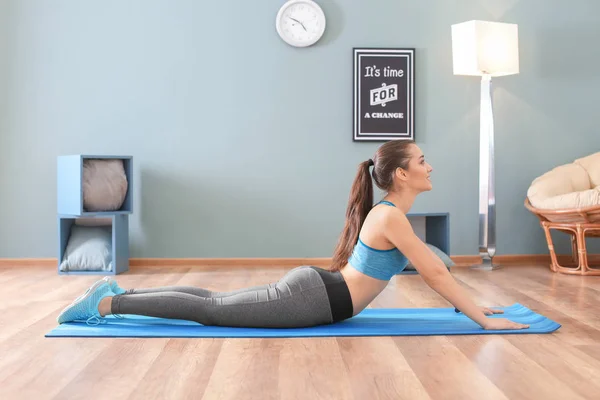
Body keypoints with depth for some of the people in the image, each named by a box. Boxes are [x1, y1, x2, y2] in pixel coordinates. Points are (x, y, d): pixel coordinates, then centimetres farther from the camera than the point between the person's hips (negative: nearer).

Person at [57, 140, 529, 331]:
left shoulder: (389, 211, 14)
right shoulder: (392, 217, -17)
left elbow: (434, 265, 21)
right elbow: (435, 275, -17)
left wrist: (473, 305, 20)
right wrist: (482, 319, -9)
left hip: (310, 285, 9)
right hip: (312, 299, -9)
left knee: (215, 300, 13)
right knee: (211, 311, -4)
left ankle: (117, 293, 20)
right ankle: (106, 303, 1)